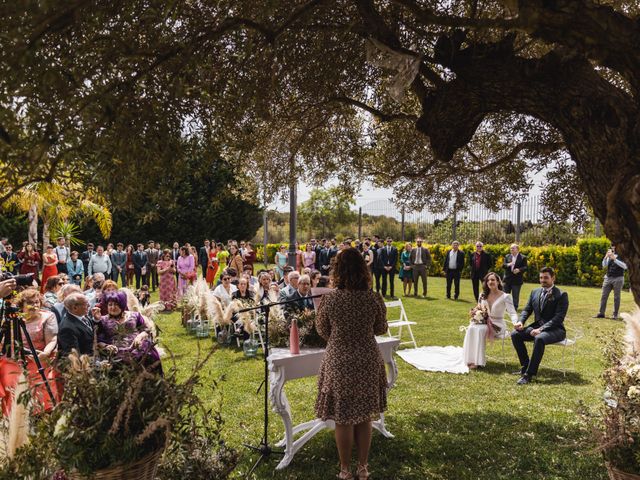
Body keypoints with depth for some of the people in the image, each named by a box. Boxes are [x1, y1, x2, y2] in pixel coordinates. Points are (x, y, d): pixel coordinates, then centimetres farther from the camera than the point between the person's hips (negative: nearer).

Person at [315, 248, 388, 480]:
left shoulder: (329, 299, -16)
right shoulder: (374, 298, -12)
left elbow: (322, 331, -1)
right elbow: (381, 329, 3)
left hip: (339, 363, -2)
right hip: (368, 362, 2)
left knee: (343, 419, 13)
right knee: (365, 417, 18)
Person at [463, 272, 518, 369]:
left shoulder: (505, 297, -4)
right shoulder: (483, 295, 11)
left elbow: (512, 313, -14)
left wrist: (515, 323, -35)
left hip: (497, 325, -4)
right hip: (484, 322, 4)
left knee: (480, 329, -35)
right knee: (471, 328, -30)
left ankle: (478, 361, -29)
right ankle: (471, 359, -29)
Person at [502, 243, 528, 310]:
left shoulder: (523, 258, -2)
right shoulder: (507, 256, 9)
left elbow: (526, 267, -8)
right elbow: (503, 265, 1)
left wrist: (519, 270, -26)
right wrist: (508, 264, -21)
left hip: (517, 280, -4)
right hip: (507, 279, 4)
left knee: (515, 296, 3)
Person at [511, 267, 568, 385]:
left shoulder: (561, 295, -8)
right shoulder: (535, 292, 11)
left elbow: (558, 317, -17)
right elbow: (527, 309, 14)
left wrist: (541, 329, -27)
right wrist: (521, 321, -9)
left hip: (555, 329, -6)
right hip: (537, 326, 7)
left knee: (539, 338, -37)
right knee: (515, 334, -15)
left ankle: (529, 374, -31)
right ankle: (525, 366, -2)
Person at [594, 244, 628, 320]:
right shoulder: (610, 255, 10)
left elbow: (625, 266, -18)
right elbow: (604, 265, 6)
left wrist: (614, 259, -24)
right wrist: (606, 257, -10)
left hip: (618, 279, -4)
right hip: (608, 277, 4)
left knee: (616, 297, 1)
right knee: (604, 296, 2)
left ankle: (615, 315, 6)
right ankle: (601, 313, 6)